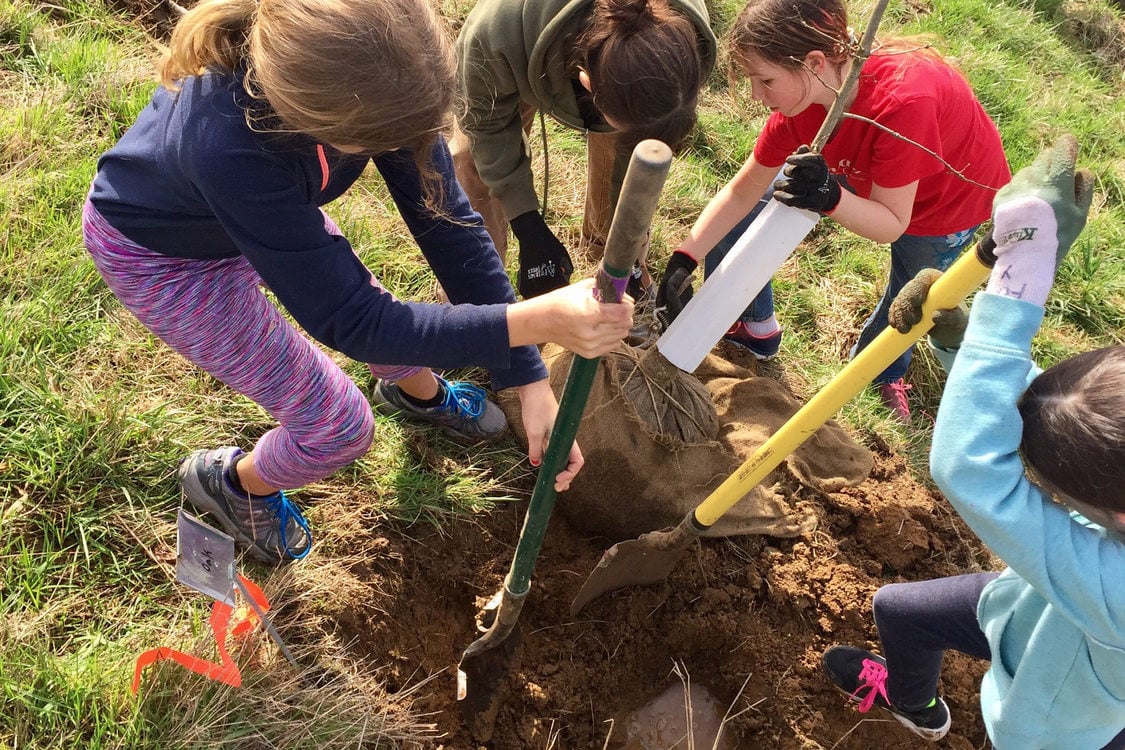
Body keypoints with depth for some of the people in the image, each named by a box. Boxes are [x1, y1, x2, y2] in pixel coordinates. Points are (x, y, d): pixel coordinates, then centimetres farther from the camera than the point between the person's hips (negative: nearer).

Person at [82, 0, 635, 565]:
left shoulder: (364, 78, -31)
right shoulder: (227, 146, -47)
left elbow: (445, 221, -24)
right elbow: (352, 321, -40)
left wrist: (529, 381, -25)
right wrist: (537, 321, -50)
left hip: (259, 207, 5)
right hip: (159, 251, -5)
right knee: (339, 427, -3)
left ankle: (419, 392, 51)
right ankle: (231, 482, 29)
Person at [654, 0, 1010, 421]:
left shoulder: (903, 104, -45)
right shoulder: (801, 94, -27)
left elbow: (892, 224, -33)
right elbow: (743, 190, -15)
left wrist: (830, 198, -53)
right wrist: (683, 261, -23)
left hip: (949, 202, -4)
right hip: (866, 176, 5)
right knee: (746, 212, -3)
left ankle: (885, 372, 49)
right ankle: (752, 326, 20)